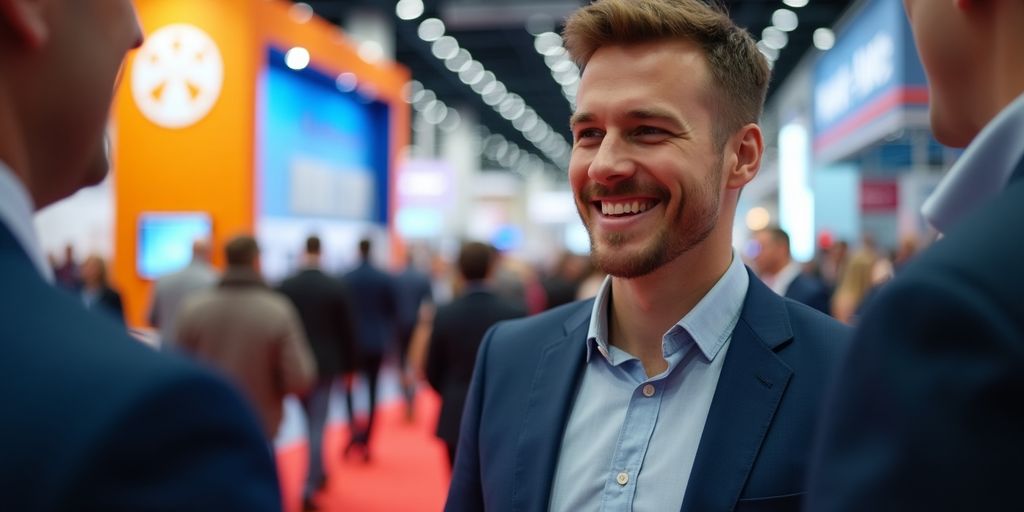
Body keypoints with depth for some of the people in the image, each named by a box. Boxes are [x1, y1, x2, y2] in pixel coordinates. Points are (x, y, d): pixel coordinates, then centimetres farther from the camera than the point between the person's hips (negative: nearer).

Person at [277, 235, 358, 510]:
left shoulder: (284, 287, -5)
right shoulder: (337, 287, -7)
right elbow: (347, 331, -4)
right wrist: (348, 367, 6)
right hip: (326, 364, -2)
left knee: (312, 422, 20)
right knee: (317, 426, 2)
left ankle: (319, 474, 32)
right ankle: (310, 488, -2)